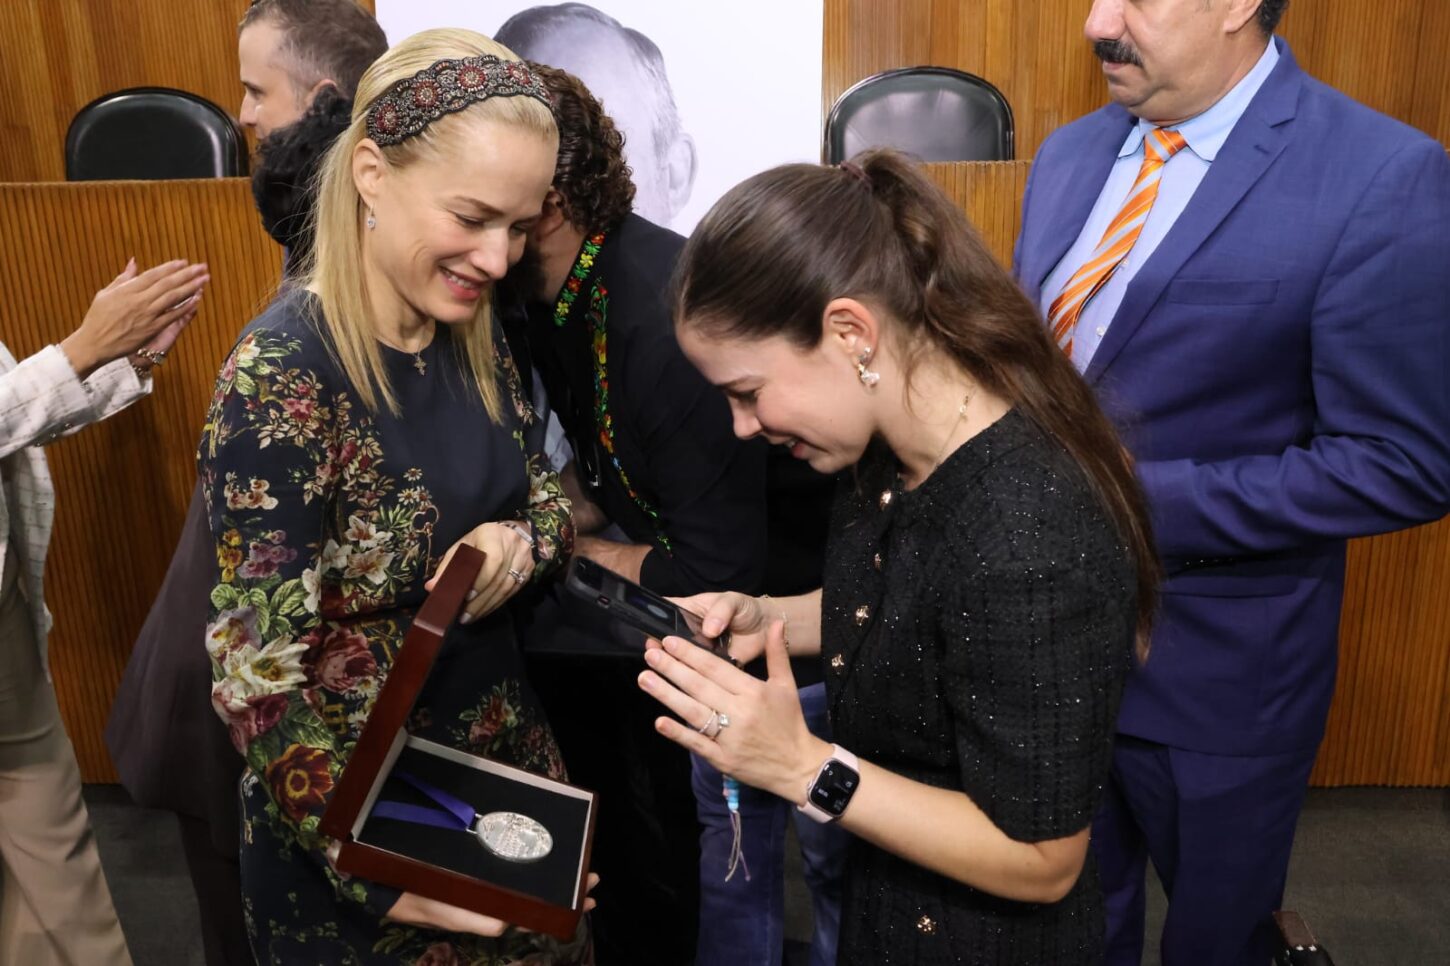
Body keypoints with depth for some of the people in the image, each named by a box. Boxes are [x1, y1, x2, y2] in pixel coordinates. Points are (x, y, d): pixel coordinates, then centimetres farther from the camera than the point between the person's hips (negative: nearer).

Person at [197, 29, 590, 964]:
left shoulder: (476, 335, -3)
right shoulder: (282, 377, -24)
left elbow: (543, 493, 8)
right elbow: (257, 672, -22)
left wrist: (520, 541, -15)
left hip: (508, 751, 7)